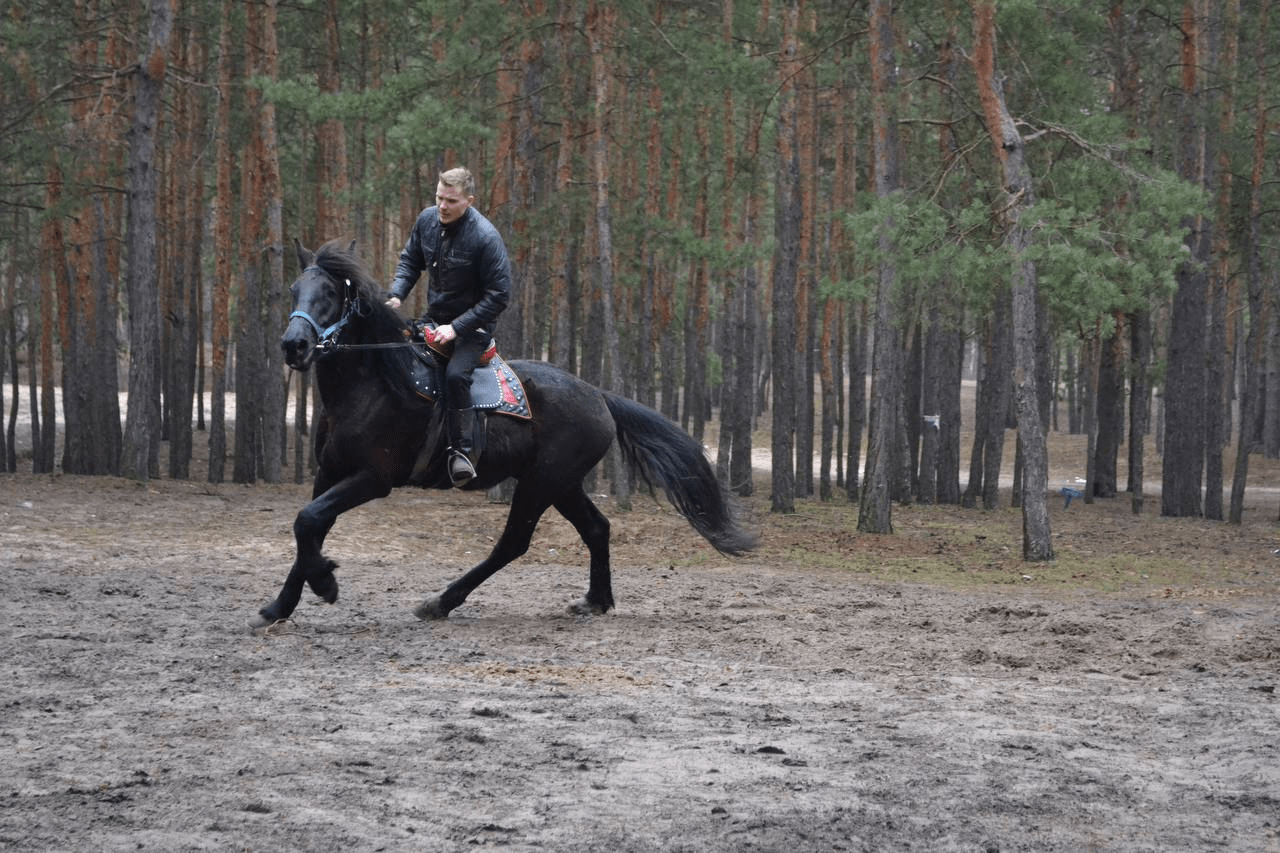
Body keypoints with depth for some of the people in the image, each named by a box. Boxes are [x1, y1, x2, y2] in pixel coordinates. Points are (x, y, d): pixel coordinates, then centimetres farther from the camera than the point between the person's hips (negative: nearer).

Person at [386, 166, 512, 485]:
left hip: (473, 324, -7)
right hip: (434, 317, 7)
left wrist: (457, 328, -26)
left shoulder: (485, 238, -25)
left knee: (456, 374, -29)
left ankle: (462, 450, -22)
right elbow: (410, 261, 10)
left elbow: (498, 295, -22)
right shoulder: (427, 220, -6)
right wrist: (396, 294, -10)